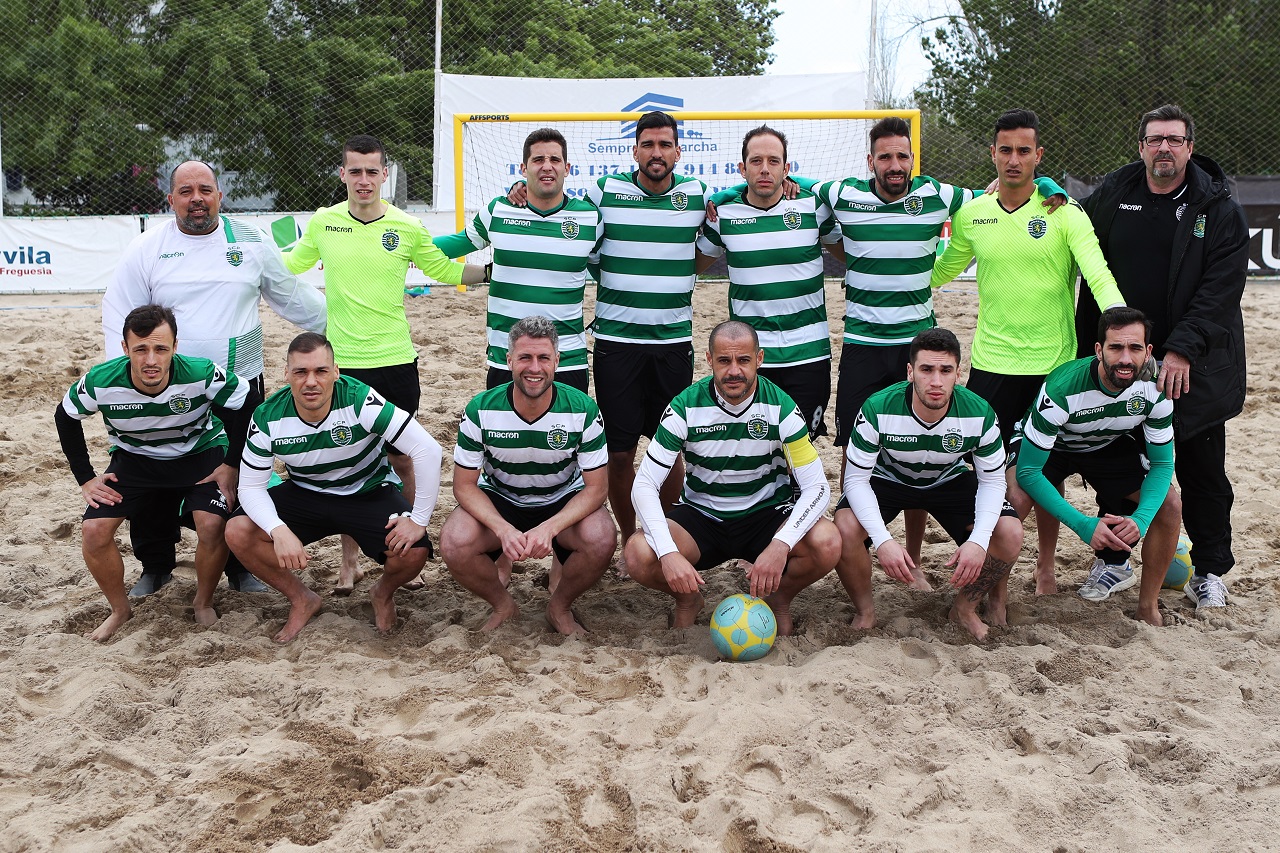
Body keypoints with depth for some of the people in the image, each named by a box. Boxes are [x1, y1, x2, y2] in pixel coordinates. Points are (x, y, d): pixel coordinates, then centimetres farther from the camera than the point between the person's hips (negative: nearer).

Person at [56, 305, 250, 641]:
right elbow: (65, 417, -4)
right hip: (134, 458, 2)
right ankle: (120, 610, 12)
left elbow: (244, 407, -14)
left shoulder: (202, 374, -32)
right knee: (95, 530, -15)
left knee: (213, 525, -25)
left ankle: (204, 602, 4)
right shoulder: (101, 382, -26)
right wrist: (85, 478, -5)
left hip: (200, 452, -2)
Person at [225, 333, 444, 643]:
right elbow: (251, 486, -12)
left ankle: (383, 593, 12)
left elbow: (428, 450, -29)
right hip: (304, 494, 3)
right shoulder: (268, 417, -18)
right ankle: (303, 600, 7)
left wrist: (418, 520, -27)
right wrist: (279, 531, -31)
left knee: (413, 552, -28)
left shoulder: (360, 401, -29)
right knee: (238, 532, -19)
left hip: (369, 493, -2)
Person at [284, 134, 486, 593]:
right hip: (340, 363, 1)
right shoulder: (323, 223, 1)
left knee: (401, 459, 8)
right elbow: (289, 264, 19)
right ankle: (349, 561, 21)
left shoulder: (407, 227, -2)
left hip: (395, 361, -1)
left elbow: (444, 269, 12)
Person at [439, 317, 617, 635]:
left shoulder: (583, 410, -19)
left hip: (563, 502, 0)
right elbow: (465, 485, -13)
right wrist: (503, 529, -32)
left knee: (602, 539, -32)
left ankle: (560, 606, 2)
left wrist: (549, 528, -34)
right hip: (498, 501, 0)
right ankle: (502, 605, 4)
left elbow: (596, 487, -16)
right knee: (454, 544, -30)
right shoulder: (480, 411, -18)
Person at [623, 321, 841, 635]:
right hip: (701, 515, 0)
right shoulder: (686, 406, -14)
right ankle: (688, 601, 7)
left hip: (767, 514, 0)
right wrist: (669, 553, -34)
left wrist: (780, 545, -34)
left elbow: (816, 486, -16)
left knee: (827, 543, -30)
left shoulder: (780, 406, -13)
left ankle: (780, 599, 5)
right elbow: (644, 484, -17)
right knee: (639, 553, -29)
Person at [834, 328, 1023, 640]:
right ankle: (865, 611, -2)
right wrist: (883, 541, -40)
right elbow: (856, 478, -26)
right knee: (846, 529, -31)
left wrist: (978, 540, -32)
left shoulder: (980, 414, -27)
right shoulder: (878, 410, -33)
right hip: (887, 478, -2)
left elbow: (992, 480, -15)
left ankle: (966, 607, 7)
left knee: (1010, 533, -21)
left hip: (950, 480, 2)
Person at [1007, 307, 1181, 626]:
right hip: (1052, 444, -4)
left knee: (1170, 505, -14)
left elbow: (1162, 464, -13)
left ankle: (1148, 606, 6)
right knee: (1014, 498, -33)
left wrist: (1142, 518, -33)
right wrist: (1083, 525, -42)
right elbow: (1028, 472, -34)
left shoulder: (1155, 390, -24)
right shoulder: (1061, 390, -37)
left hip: (1109, 445, 4)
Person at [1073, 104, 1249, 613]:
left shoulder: (1219, 209, -3)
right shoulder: (1111, 197, 4)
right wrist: (1091, 345, 3)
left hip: (1195, 366, -2)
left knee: (1202, 471, 5)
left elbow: (1221, 289, -10)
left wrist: (1183, 349, -20)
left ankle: (1210, 571, 19)